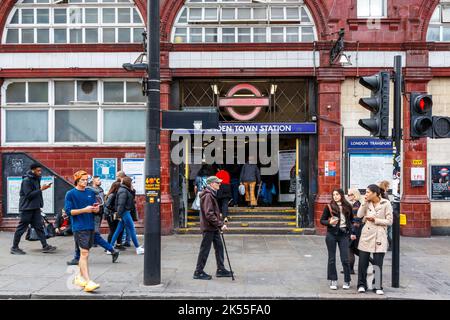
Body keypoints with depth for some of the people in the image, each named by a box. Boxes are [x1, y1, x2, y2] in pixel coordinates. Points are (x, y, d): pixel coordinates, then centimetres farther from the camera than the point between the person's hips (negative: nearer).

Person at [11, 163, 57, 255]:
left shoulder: (36, 179, 10)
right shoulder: (26, 180, -16)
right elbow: (29, 195, -20)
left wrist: (43, 188, 2)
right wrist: (41, 189, -21)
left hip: (35, 208, 8)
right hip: (27, 208, -8)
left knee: (39, 226, 6)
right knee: (21, 228, 2)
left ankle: (45, 246, 7)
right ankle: (14, 248, 15)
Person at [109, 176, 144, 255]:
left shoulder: (125, 190, 15)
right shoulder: (123, 191, -17)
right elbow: (120, 204, -21)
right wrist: (119, 215, -21)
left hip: (126, 212, 10)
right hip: (125, 212, -10)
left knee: (118, 230, 12)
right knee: (132, 229, -3)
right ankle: (138, 248, 4)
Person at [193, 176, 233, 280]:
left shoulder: (212, 194, 14)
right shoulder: (208, 195, -18)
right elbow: (209, 214, -24)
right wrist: (220, 224, -22)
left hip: (214, 228, 10)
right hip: (208, 227, -10)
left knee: (219, 247, 13)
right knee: (205, 249, -1)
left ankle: (221, 269, 23)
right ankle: (198, 272, 10)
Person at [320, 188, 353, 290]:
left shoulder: (348, 207, 6)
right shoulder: (329, 207, -1)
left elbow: (351, 220, 18)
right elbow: (322, 220, 2)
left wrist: (351, 231, 7)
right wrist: (329, 222, -17)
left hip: (344, 234, 1)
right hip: (331, 234, -1)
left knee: (345, 259, 0)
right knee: (332, 259, 6)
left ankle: (347, 281, 15)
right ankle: (333, 281, 17)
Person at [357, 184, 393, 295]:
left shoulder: (386, 204, -5)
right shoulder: (367, 203, 7)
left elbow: (389, 221, -6)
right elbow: (359, 215, -4)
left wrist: (375, 219, -13)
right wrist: (364, 202, -6)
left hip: (379, 236, -3)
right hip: (366, 235, 3)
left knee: (378, 262, 1)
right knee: (363, 262, 5)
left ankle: (378, 287, 13)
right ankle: (362, 284, 17)